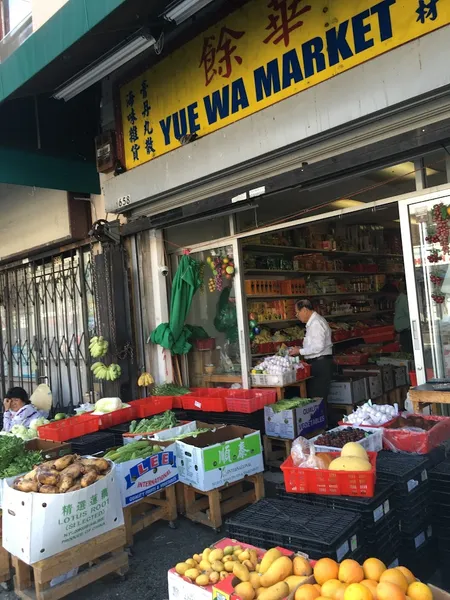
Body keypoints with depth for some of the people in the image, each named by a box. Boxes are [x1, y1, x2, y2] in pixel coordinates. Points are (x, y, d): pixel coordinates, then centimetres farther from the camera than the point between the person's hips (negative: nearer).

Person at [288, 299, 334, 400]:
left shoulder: (316, 323, -15)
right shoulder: (313, 322, 15)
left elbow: (318, 347, -21)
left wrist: (300, 351, -12)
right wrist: (299, 350, 10)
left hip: (320, 364, -10)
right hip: (317, 363, 10)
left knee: (317, 397, -7)